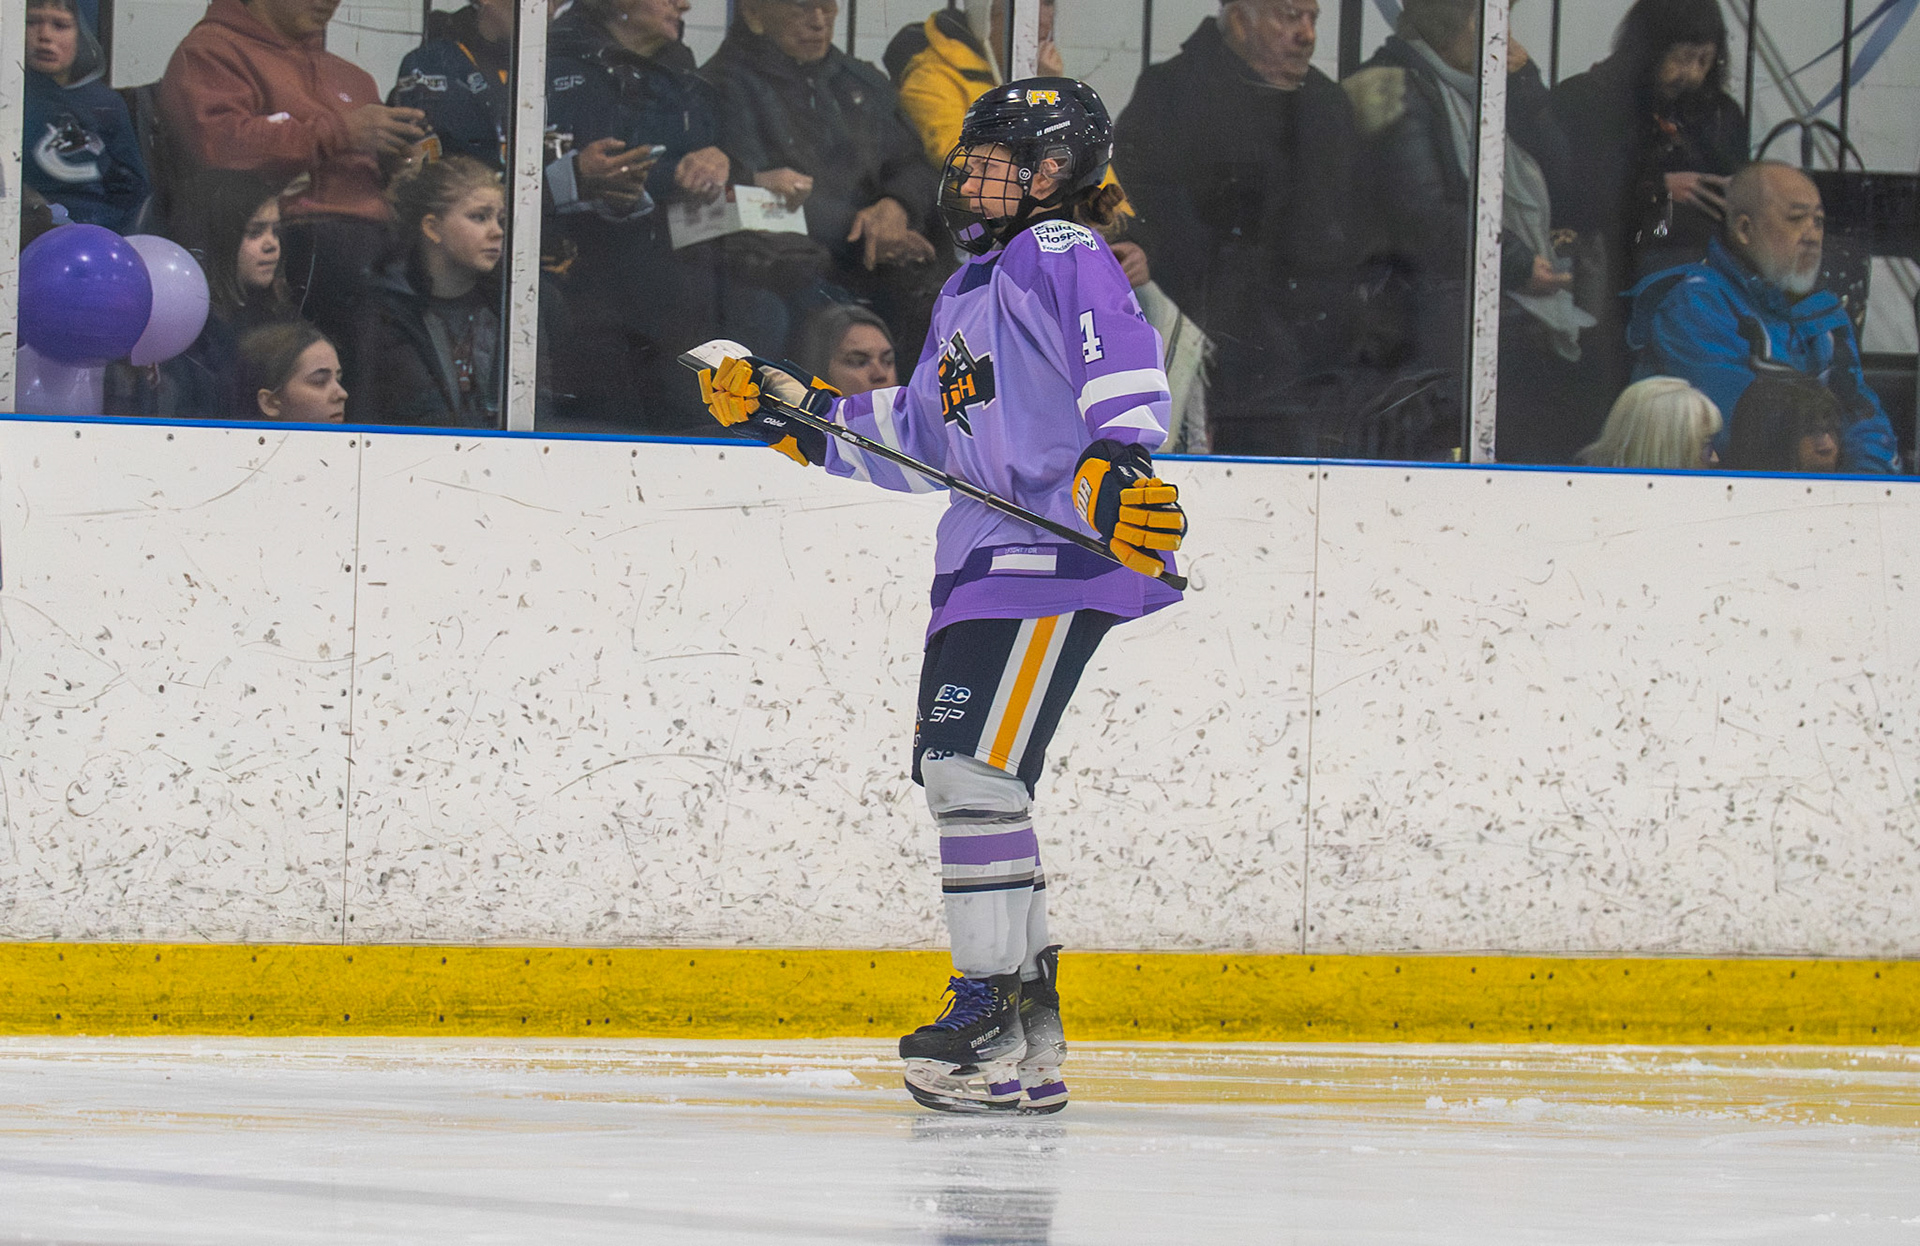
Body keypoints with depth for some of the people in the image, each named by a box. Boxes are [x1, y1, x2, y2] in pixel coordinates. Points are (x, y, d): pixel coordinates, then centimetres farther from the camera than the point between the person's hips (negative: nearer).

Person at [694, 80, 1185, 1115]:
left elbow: (1122, 362, -19)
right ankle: (1025, 1027, 16)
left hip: (1061, 558, -10)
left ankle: (995, 1014, -14)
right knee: (953, 768, 9)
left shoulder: (1061, 255, -5)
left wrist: (1118, 466, -33)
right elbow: (915, 438, 26)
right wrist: (787, 412, 21)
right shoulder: (966, 294, 24)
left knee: (973, 766, -16)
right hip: (985, 559, 10)